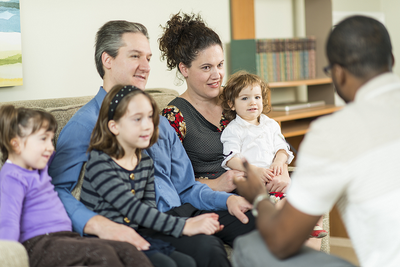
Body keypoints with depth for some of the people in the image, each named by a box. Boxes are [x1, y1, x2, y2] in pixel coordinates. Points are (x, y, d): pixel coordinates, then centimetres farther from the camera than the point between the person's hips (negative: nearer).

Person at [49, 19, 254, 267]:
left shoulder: (160, 121, 24)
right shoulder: (85, 124, -1)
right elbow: (56, 190, -13)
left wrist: (227, 200, 3)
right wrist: (99, 224, -31)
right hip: (138, 229, -7)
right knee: (206, 246, -35)